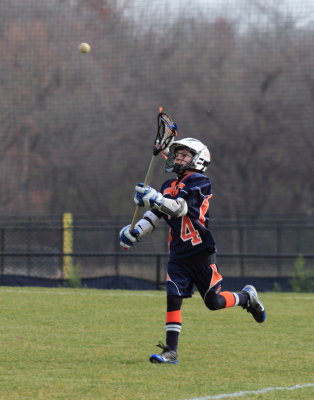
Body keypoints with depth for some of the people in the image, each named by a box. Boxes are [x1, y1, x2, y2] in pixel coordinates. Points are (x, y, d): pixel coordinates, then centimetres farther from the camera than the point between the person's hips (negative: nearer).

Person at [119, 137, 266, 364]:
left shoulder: (199, 182, -10)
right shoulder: (169, 186, 14)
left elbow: (179, 207, -23)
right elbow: (154, 215, 17)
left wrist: (153, 198, -33)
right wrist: (135, 232, 3)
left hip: (201, 253, -6)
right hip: (178, 256, 6)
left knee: (213, 302, 0)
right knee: (173, 299, -9)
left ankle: (247, 297, 29)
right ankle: (171, 352, -9)